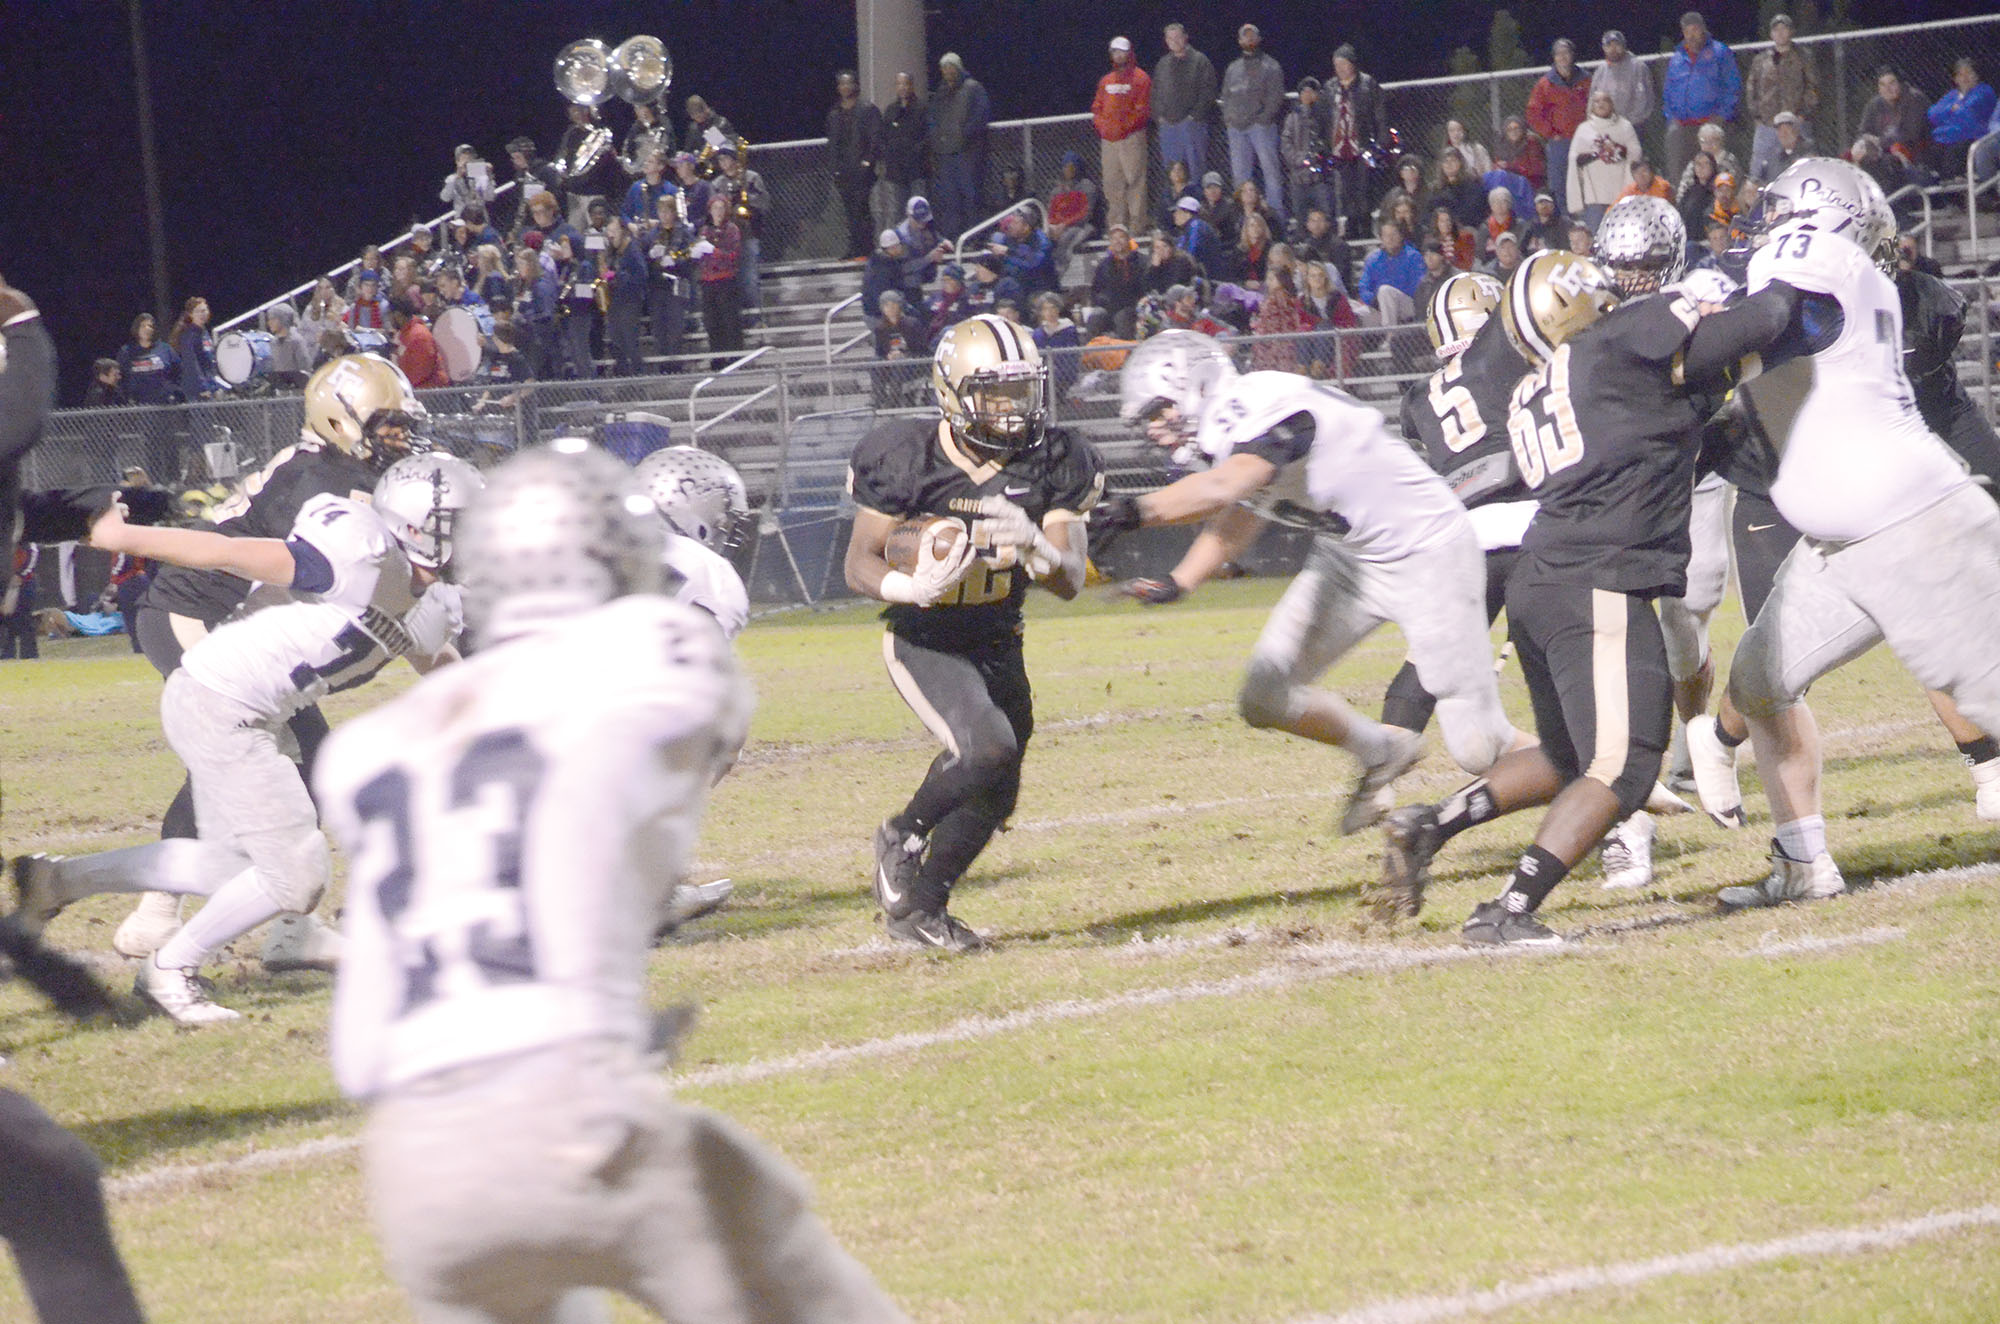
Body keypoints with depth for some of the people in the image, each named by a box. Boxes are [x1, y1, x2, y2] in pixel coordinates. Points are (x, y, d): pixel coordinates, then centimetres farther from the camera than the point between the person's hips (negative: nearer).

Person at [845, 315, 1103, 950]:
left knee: (994, 795, 11)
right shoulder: (906, 457, -19)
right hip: (924, 641, -6)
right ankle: (902, 837, 0)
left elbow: (1071, 581, -12)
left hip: (998, 646, 6)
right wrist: (913, 587, -36)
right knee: (987, 749, -27)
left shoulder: (1053, 463, -9)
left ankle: (920, 906, 32)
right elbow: (860, 564, -14)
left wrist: (1035, 547, -34)